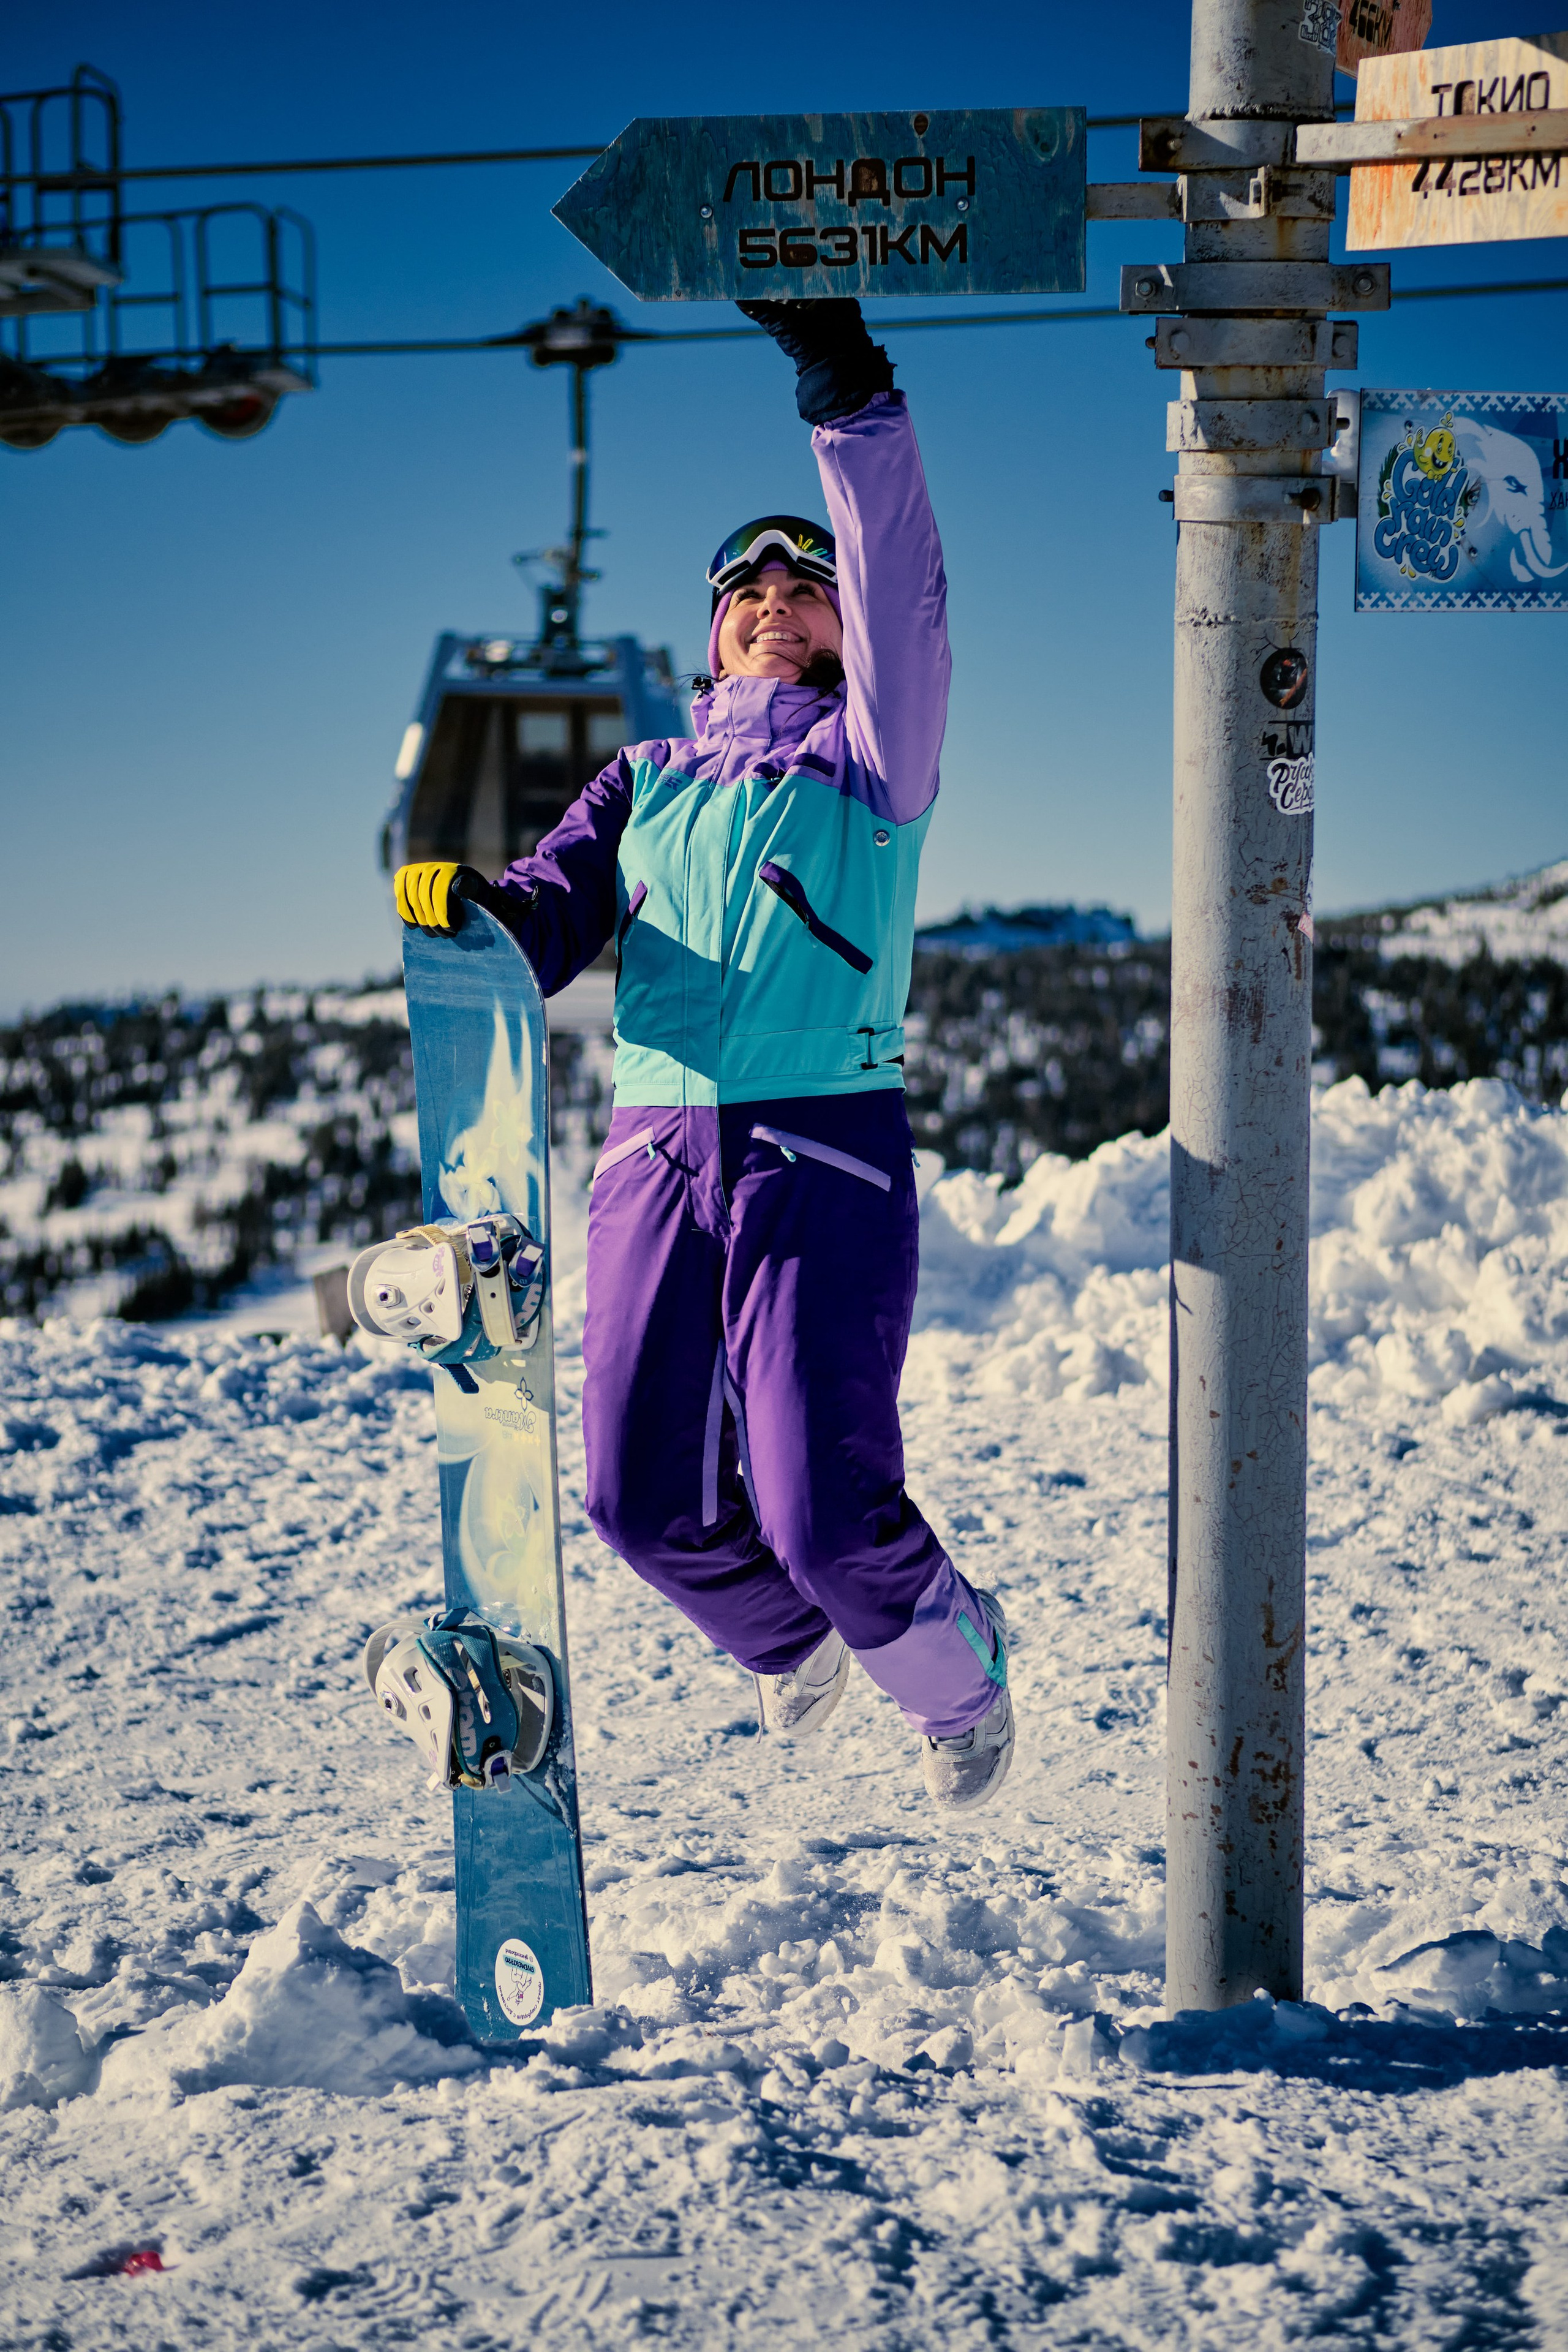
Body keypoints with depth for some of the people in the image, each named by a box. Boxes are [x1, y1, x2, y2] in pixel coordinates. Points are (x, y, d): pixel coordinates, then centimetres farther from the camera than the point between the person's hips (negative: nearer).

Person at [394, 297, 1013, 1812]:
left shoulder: (869, 756, 11)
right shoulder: (646, 780, 22)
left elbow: (903, 602, -6)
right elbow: (560, 909, 8)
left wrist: (850, 398, -16)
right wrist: (482, 910, -17)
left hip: (824, 1148, -4)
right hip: (655, 1149, 4)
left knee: (824, 1506, -12)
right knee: (643, 1499, 3)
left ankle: (957, 1677, 20)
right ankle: (792, 1641, 36)